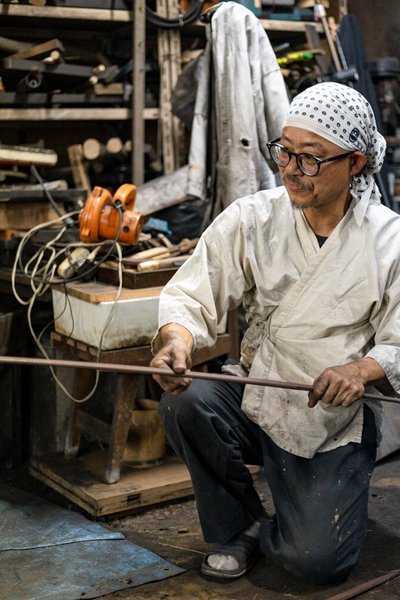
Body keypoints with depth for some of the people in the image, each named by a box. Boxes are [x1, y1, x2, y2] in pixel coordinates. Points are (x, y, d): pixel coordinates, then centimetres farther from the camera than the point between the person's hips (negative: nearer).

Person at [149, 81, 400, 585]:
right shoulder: (249, 219, -5)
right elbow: (191, 297, -10)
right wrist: (176, 339, -32)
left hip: (335, 424, -2)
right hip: (253, 397, 2)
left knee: (316, 560, -17)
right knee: (184, 401, -29)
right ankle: (238, 526, -2)